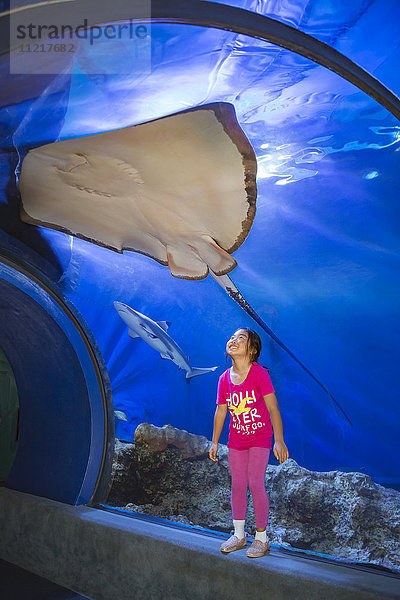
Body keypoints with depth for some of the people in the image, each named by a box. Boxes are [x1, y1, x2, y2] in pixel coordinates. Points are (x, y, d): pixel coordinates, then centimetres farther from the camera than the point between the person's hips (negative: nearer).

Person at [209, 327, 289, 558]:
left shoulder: (259, 374, -17)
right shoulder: (225, 378, -2)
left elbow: (273, 408, -18)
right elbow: (221, 412, 6)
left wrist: (279, 441, -21)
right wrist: (215, 442, 10)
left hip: (259, 438, -4)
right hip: (236, 440, 4)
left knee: (256, 485, -5)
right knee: (238, 485, 9)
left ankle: (261, 538, 13)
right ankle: (239, 535, 25)